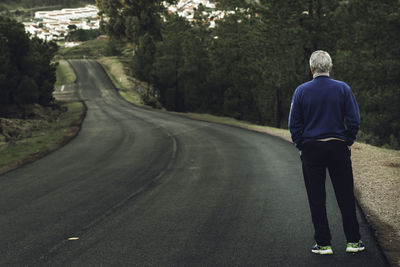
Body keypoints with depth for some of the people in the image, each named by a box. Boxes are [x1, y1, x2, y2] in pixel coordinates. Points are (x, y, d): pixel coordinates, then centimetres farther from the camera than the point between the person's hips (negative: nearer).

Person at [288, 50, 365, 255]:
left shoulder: (301, 91, -2)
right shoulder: (343, 89, -2)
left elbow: (294, 124, 0)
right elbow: (354, 120, -3)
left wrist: (301, 146, 9)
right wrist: (348, 143, 8)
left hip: (311, 149, 0)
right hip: (338, 148, 1)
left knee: (316, 199, 5)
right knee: (346, 196, 8)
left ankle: (323, 244, 6)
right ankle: (353, 241, 11)